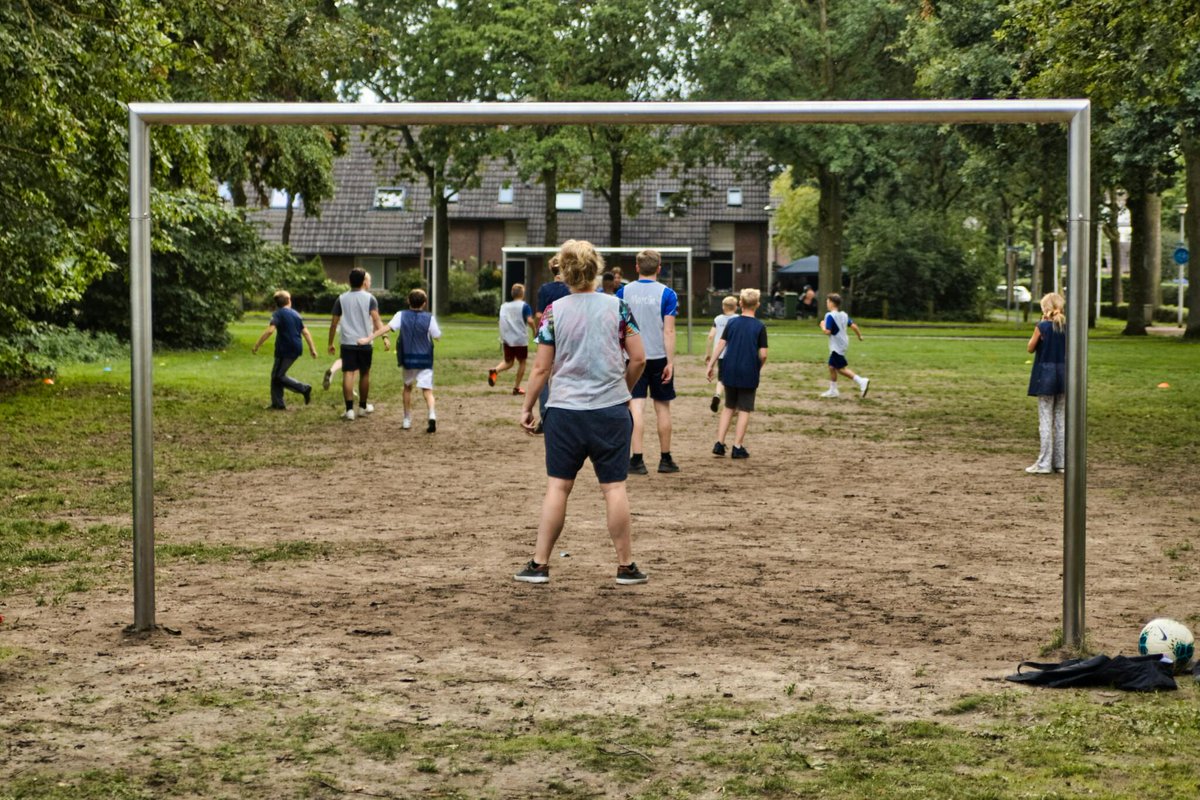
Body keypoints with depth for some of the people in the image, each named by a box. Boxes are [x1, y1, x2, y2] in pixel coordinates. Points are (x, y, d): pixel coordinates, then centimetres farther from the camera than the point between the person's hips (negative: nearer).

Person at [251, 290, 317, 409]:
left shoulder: (278, 314, -8)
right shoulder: (295, 314, 13)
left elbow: (269, 331, -21)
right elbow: (305, 332, 13)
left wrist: (257, 345, -18)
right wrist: (312, 348, 17)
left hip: (285, 350, -8)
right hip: (296, 349, 8)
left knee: (278, 376, -3)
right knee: (276, 375, 13)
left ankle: (304, 388, -7)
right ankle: (277, 403, 12)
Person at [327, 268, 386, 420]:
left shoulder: (342, 299, 5)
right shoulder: (369, 298, -2)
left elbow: (334, 323, 6)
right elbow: (376, 319, -15)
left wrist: (330, 343, 13)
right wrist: (384, 337, -20)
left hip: (347, 343, 1)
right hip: (364, 342, -1)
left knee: (348, 374, -4)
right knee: (364, 374, 15)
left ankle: (349, 409, -13)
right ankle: (363, 406, 28)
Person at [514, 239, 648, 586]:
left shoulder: (554, 311, -3)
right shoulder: (617, 307, -1)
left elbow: (541, 367, -1)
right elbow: (638, 358, 0)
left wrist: (527, 408, 10)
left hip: (564, 411, 0)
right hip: (611, 410, 0)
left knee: (557, 486, 7)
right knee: (614, 487, 5)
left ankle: (539, 564, 10)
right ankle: (626, 566, 11)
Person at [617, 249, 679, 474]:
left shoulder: (623, 292, 1)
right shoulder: (666, 293, -5)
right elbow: (669, 331, -10)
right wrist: (670, 362, -8)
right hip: (659, 357, -1)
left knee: (635, 407, -2)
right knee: (662, 407, 10)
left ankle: (637, 459, -8)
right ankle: (665, 459, 17)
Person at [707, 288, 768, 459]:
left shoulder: (731, 323, 2)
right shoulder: (760, 327, -6)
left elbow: (720, 344, -1)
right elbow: (763, 354, -8)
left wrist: (712, 365, 5)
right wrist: (758, 368, 10)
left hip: (730, 372, 3)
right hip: (749, 374, -3)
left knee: (729, 407, 16)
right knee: (744, 410, 6)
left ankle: (719, 443, 10)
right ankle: (738, 447, 4)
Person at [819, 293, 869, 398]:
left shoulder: (830, 316, -17)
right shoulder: (844, 315, 8)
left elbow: (827, 332, -23)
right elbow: (853, 326, 6)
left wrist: (822, 326, -4)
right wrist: (860, 336, 20)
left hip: (837, 346, -9)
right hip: (842, 344, 9)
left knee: (841, 368, -6)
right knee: (832, 366, 15)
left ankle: (861, 381, -16)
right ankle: (833, 390, 19)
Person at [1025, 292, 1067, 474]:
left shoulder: (1042, 327, -12)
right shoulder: (1068, 327, 1)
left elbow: (1030, 348, -1)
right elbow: (1069, 350, 11)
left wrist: (1042, 323, 0)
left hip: (1045, 374, -4)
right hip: (1063, 376, 4)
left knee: (1045, 420, -1)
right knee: (1061, 420, 10)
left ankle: (1044, 463, -1)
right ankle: (1060, 462, 13)